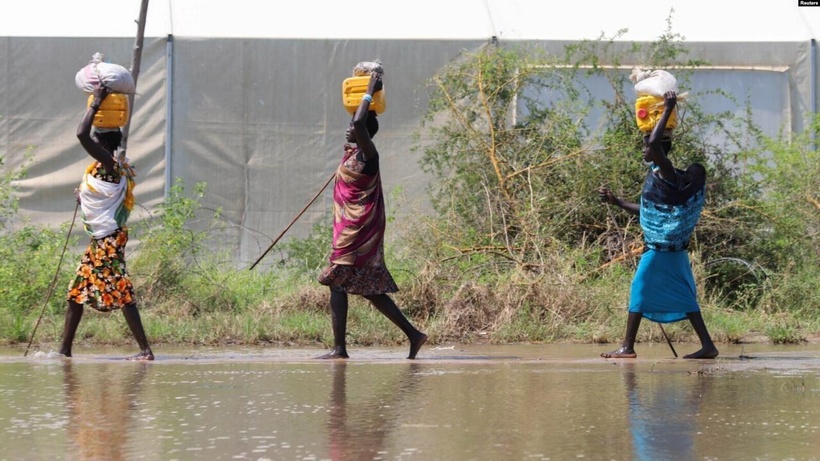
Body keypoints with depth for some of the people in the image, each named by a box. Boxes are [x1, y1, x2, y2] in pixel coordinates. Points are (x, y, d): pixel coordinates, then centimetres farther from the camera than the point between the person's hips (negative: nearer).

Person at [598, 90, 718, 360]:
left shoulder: (665, 173, -14)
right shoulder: (659, 177, 16)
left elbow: (656, 142, -32)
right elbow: (649, 211, 25)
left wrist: (668, 111, -23)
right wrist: (617, 202, 25)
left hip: (661, 247, -10)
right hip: (672, 247, 10)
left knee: (639, 290, -3)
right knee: (683, 296, 9)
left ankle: (628, 347, 0)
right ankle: (707, 345, 6)